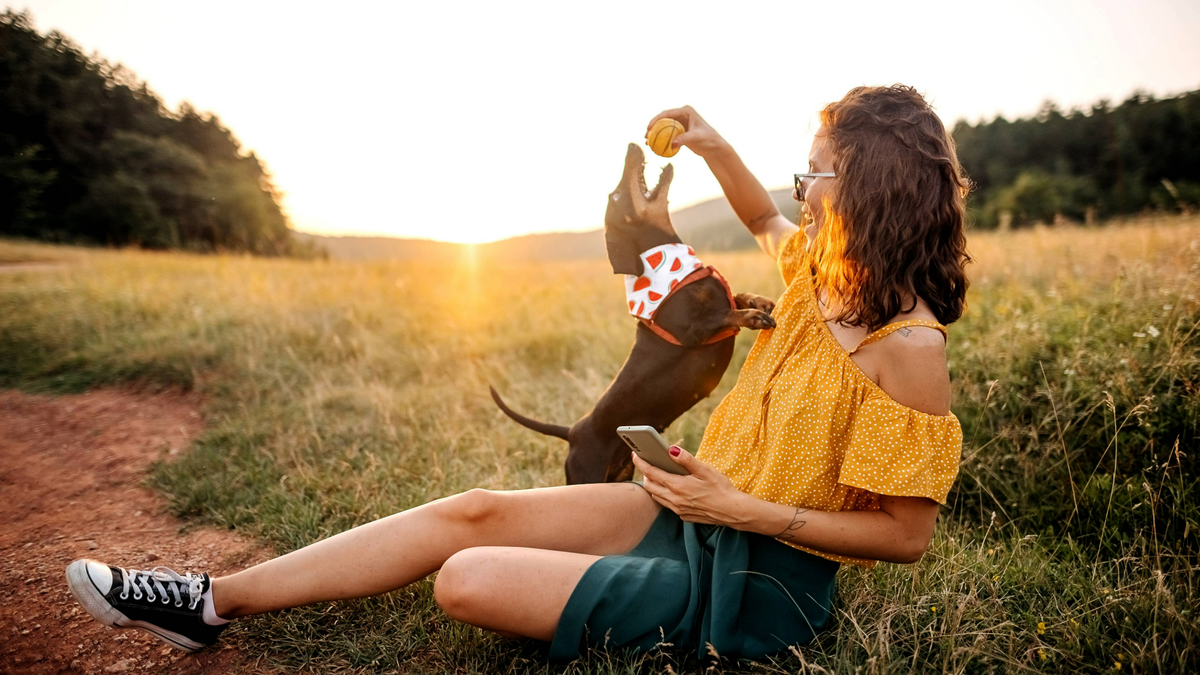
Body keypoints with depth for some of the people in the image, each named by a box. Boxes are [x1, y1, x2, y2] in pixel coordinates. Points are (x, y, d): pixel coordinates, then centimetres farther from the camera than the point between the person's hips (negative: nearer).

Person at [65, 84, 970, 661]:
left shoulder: (908, 349, -22)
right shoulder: (823, 273, 1)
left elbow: (905, 533, -18)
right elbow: (767, 224, 25)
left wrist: (743, 509, -24)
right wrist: (711, 146, 8)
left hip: (752, 583, -7)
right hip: (702, 512, 7)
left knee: (468, 580, -19)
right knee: (475, 511, -1)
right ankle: (214, 602, 10)